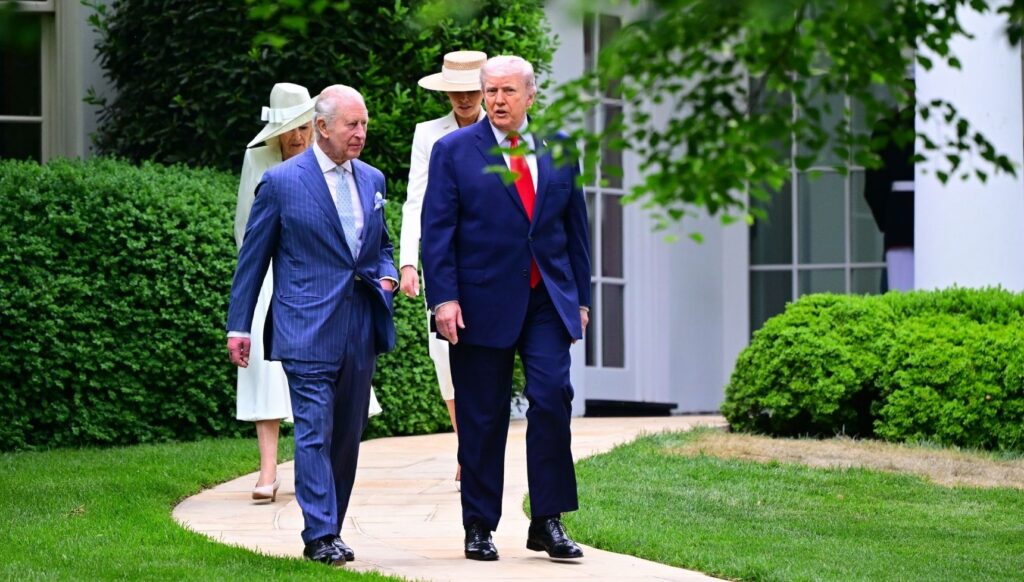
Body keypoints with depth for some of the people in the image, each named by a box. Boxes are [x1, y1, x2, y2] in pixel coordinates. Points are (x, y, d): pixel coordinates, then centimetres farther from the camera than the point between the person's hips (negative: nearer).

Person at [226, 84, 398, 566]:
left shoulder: (371, 180, 13)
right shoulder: (282, 182, -3)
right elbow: (253, 256, 1)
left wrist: (386, 275, 3)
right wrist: (238, 325, 0)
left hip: (360, 328, 6)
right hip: (308, 329, -6)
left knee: (348, 435, 8)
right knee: (314, 432, -11)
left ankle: (328, 529, 16)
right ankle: (320, 536, -11)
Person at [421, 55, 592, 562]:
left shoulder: (560, 149, 10)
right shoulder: (453, 150, 2)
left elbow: (575, 226, 15)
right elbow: (437, 231, -2)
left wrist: (581, 297, 11)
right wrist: (443, 299, -11)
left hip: (547, 301, 2)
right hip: (482, 303, -2)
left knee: (552, 396, -12)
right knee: (482, 419, 3)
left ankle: (547, 522, -4)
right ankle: (479, 526, 13)